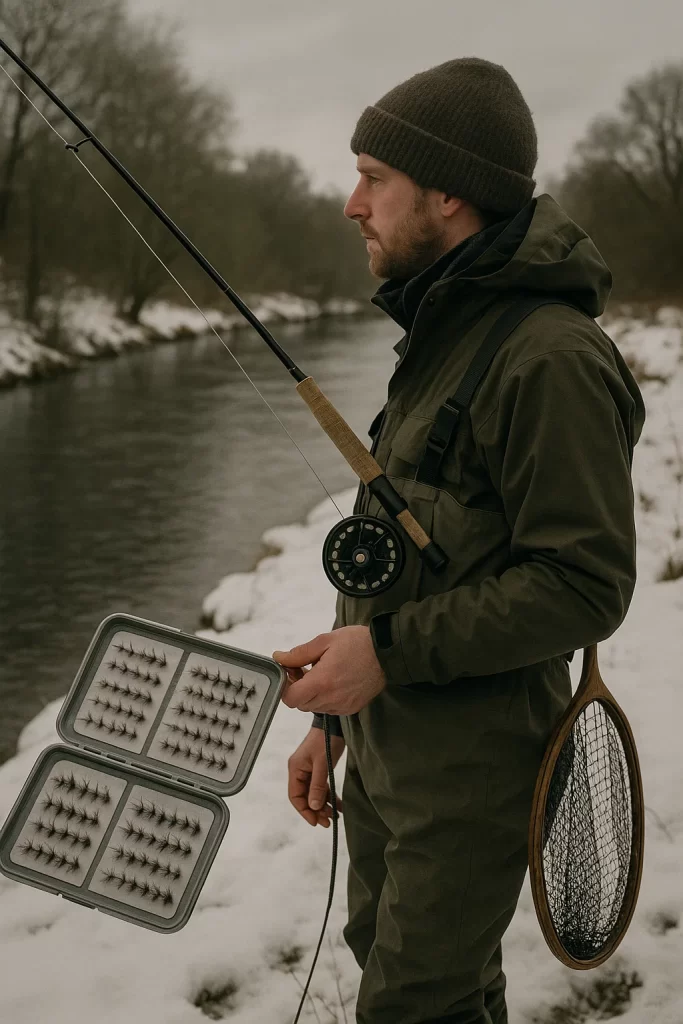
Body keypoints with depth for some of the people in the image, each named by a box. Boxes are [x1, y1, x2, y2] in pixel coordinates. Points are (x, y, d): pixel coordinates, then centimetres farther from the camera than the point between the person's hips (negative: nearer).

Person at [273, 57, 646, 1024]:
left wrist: (389, 651, -24)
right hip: (385, 750, 9)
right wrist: (334, 717, 15)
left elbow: (584, 583, -24)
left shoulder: (552, 357, -22)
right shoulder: (438, 338, 10)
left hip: (468, 778, -9)